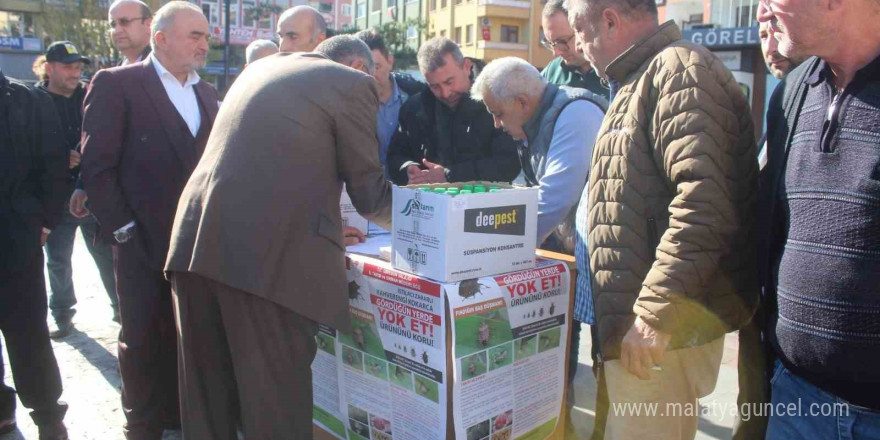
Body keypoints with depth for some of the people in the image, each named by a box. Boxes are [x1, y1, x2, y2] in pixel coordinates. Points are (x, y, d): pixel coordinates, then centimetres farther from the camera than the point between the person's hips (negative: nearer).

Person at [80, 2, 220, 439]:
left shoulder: (206, 93, 13)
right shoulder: (115, 84, -4)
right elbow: (97, 166, -8)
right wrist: (123, 230, -11)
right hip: (143, 243, -4)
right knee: (142, 341, 8)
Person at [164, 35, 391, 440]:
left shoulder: (260, 68, 24)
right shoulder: (353, 83, 2)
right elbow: (370, 196, 3)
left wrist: (333, 225, 37)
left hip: (196, 241, 8)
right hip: (268, 254, -7)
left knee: (206, 399, 18)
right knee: (277, 403, 4)